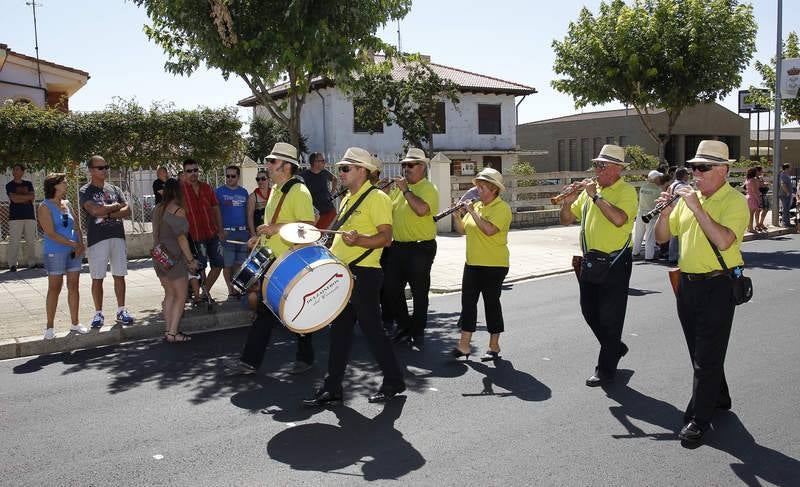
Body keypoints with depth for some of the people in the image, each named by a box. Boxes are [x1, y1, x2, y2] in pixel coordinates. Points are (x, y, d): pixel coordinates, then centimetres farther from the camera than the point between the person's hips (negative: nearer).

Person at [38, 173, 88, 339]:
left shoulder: (67, 204, 12)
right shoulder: (45, 207, -7)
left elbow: (76, 225, 9)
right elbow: (51, 233, -14)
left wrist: (81, 245, -6)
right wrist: (74, 244, -14)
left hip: (74, 251, 5)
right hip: (55, 252, -5)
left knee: (73, 286, 8)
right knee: (54, 288, 0)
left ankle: (75, 323, 17)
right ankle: (50, 327, 10)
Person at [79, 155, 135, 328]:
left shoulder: (114, 189, 14)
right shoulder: (85, 191, 1)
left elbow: (127, 211, 4)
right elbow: (94, 210, -17)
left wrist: (108, 213, -11)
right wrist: (116, 206, -4)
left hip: (118, 237, 4)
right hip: (97, 239, -4)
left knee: (119, 276, 6)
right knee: (97, 278, 2)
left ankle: (121, 311, 14)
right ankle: (98, 314, 11)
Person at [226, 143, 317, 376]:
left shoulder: (299, 191, -14)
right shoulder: (276, 189, 15)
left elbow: (308, 226, -21)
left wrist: (277, 228, -25)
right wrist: (262, 236, 12)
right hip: (273, 260, 9)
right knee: (265, 310, 10)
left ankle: (305, 358, 20)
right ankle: (250, 361, 15)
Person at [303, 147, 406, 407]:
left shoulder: (376, 197, -10)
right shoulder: (346, 200, 18)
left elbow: (386, 237, -18)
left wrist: (358, 240, -33)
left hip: (364, 273, -8)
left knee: (371, 329, 1)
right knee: (339, 331, 10)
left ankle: (393, 381, 18)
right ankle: (332, 388, 16)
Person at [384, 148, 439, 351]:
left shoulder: (428, 188, -9)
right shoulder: (399, 188, 14)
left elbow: (422, 209, -28)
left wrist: (405, 189, -20)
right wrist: (385, 192, 2)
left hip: (420, 248, -7)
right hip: (398, 246, 8)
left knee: (419, 293, 3)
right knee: (391, 288, 11)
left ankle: (417, 334, 16)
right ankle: (404, 326, 27)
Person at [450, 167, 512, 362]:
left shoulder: (502, 208, -11)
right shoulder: (476, 206, 12)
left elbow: (489, 230, -27)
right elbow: (462, 230, 14)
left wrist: (472, 212, -20)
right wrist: (456, 215, -3)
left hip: (493, 265, -7)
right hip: (472, 263, 7)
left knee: (491, 303, 2)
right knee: (468, 302, 6)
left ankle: (494, 347, 15)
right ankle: (464, 345, 12)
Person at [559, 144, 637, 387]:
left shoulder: (626, 191, -8)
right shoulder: (589, 190, 10)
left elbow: (619, 219, -28)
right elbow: (566, 220, 12)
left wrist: (596, 196, -22)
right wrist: (567, 202, -7)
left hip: (615, 264, -7)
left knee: (610, 317, 1)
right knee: (589, 312, 15)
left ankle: (606, 369, 13)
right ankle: (615, 348, 37)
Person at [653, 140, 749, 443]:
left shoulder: (734, 200, -10)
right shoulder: (688, 198, 9)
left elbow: (724, 241, -27)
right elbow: (661, 237, 11)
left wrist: (697, 208, -25)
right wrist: (665, 212, -7)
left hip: (717, 285, -7)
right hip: (688, 283, 7)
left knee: (707, 356, -2)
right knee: (699, 351, 18)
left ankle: (699, 418, 7)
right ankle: (719, 399, 37)